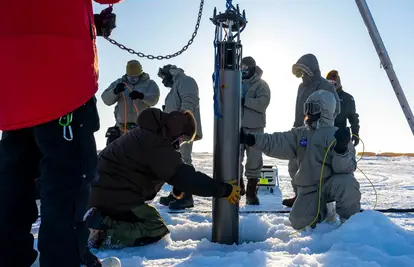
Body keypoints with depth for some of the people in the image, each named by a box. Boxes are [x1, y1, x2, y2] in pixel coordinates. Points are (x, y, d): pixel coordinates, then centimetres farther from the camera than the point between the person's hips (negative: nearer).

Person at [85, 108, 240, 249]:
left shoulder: (149, 132, 9)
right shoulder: (155, 144, -24)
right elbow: (185, 176, -26)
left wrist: (177, 187, 17)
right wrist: (224, 190, -20)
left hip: (105, 191, 10)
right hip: (114, 195, -10)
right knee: (157, 230, -7)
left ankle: (101, 221, 6)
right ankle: (102, 234, -16)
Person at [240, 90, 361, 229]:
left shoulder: (337, 135, -8)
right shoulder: (300, 134, 5)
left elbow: (346, 168, -17)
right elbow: (276, 143, -8)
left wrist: (341, 150, -37)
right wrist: (250, 139, -21)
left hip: (331, 184, -4)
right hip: (309, 189, 4)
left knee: (347, 184, -36)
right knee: (300, 223, -11)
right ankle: (323, 212, 24)